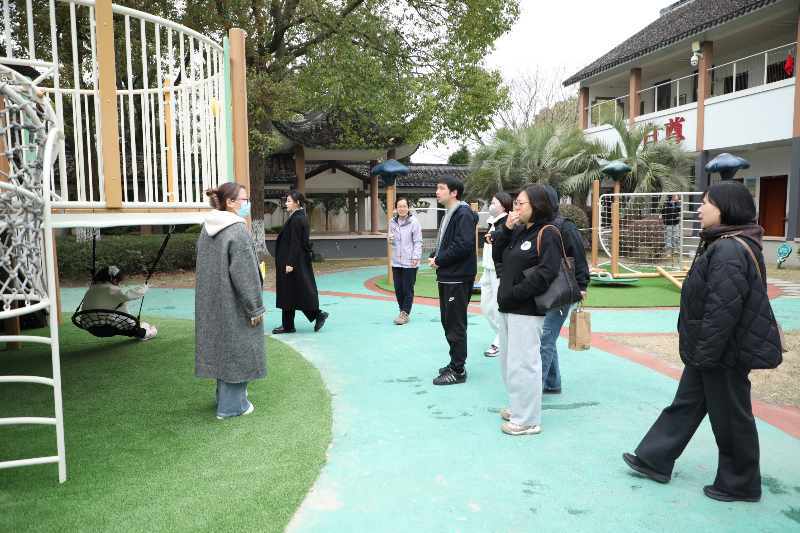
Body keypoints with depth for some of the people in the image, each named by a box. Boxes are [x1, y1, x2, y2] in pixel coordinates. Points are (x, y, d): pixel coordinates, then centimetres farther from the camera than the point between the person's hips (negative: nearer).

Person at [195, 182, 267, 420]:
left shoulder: (207, 229, 7)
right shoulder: (238, 230, -20)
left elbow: (204, 267, 15)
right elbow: (245, 274, -21)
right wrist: (256, 308, -15)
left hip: (213, 303, 9)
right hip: (234, 304, -9)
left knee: (222, 346, 20)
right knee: (237, 348, 3)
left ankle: (225, 394, 36)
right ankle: (232, 405, 12)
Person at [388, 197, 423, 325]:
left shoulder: (414, 222, -6)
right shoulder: (392, 223, 8)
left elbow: (418, 242, -5)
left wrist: (416, 257, -13)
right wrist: (391, 240, -3)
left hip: (410, 262, -5)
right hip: (396, 261, 5)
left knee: (408, 289, -2)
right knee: (398, 289, 9)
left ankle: (405, 314, 4)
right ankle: (402, 311, 23)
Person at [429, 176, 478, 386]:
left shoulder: (463, 214, -15)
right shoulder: (448, 215, 16)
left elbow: (463, 246, -25)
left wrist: (439, 260, -15)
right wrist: (434, 256, 2)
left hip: (458, 279, -10)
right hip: (446, 277, 10)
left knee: (455, 326, -3)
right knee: (448, 322, 17)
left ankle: (458, 371, 7)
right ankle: (455, 364, 29)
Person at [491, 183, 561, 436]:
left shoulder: (547, 233, -10)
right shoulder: (518, 231, 15)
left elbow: (546, 272, -18)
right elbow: (498, 257, 11)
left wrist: (515, 293, -19)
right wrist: (506, 229, -1)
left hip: (527, 310, -9)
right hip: (507, 307, 9)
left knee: (522, 363, -4)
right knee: (508, 360, 16)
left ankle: (528, 420, 7)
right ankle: (518, 407, 31)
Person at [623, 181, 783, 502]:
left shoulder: (730, 250, -24)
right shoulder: (721, 244, 10)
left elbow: (723, 310, -27)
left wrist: (705, 353, -21)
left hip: (725, 354, -11)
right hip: (708, 351, 11)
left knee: (730, 418, 6)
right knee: (686, 404, 16)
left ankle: (741, 485, 25)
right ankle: (655, 460, 28)